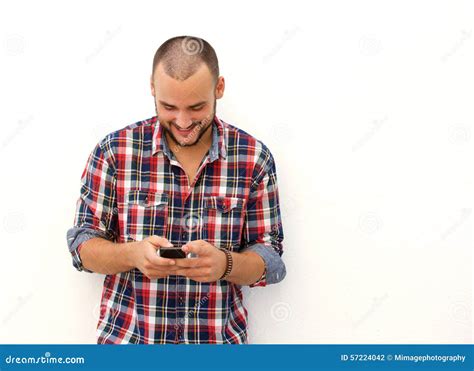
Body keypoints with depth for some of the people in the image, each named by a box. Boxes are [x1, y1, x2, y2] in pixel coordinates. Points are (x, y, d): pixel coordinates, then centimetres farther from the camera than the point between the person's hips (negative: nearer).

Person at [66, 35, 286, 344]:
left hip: (221, 339, 1)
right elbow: (83, 244, -3)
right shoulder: (114, 151, -7)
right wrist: (132, 254, -24)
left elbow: (270, 260, -3)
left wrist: (225, 264, -24)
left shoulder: (254, 157, -6)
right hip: (126, 336, 0)